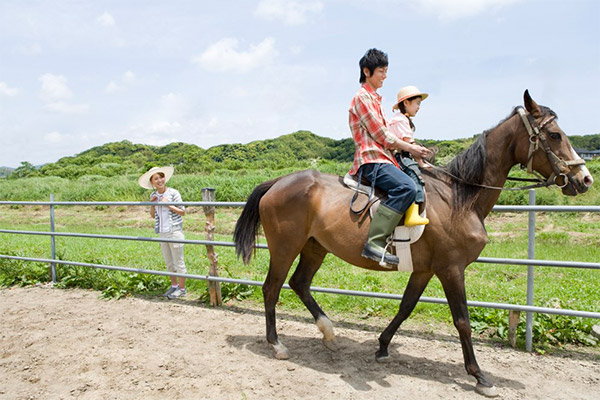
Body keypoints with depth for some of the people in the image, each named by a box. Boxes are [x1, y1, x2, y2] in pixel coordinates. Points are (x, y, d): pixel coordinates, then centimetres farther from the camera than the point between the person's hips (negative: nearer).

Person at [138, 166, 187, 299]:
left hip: (175, 232, -6)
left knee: (178, 262, 2)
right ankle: (174, 286, 29)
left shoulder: (173, 193, -10)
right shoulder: (153, 195, 6)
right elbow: (152, 215, 13)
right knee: (169, 262, 15)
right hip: (162, 233, 6)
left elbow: (183, 212, -8)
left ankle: (182, 289, 12)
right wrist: (152, 203, -3)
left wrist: (168, 205, -18)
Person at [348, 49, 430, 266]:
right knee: (406, 186, -31)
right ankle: (374, 242, -33)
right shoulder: (362, 97, -6)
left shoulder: (374, 98, 25)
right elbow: (381, 135, -11)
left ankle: (411, 214, 3)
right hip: (371, 160, -11)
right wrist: (410, 148, -4)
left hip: (383, 157, 11)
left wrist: (411, 148, 11)